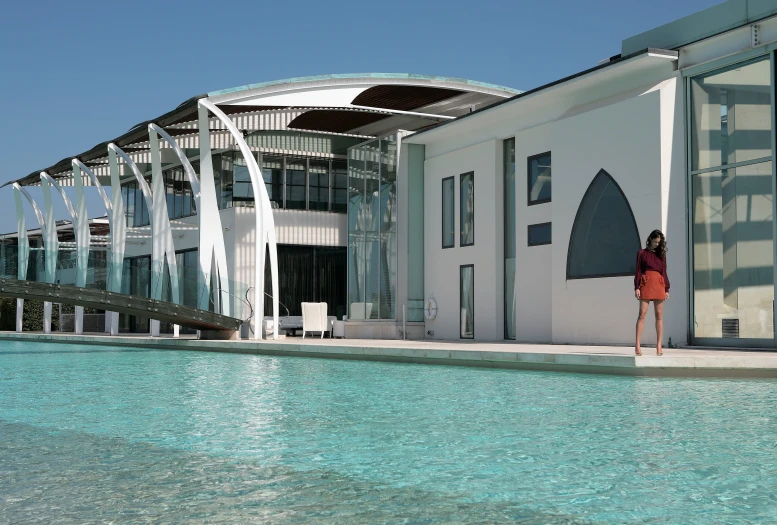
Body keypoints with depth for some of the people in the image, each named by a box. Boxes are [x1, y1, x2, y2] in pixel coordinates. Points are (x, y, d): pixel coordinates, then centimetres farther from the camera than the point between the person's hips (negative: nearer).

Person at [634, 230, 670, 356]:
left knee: (659, 315, 0)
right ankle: (637, 345, -11)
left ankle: (659, 346, 1)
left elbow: (664, 272, 15)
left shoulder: (662, 254, 16)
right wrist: (636, 287, -5)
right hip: (646, 283, -3)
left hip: (659, 285, 3)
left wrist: (667, 289, 8)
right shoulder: (642, 253, 9)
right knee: (642, 313, -9)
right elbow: (638, 271, 5)